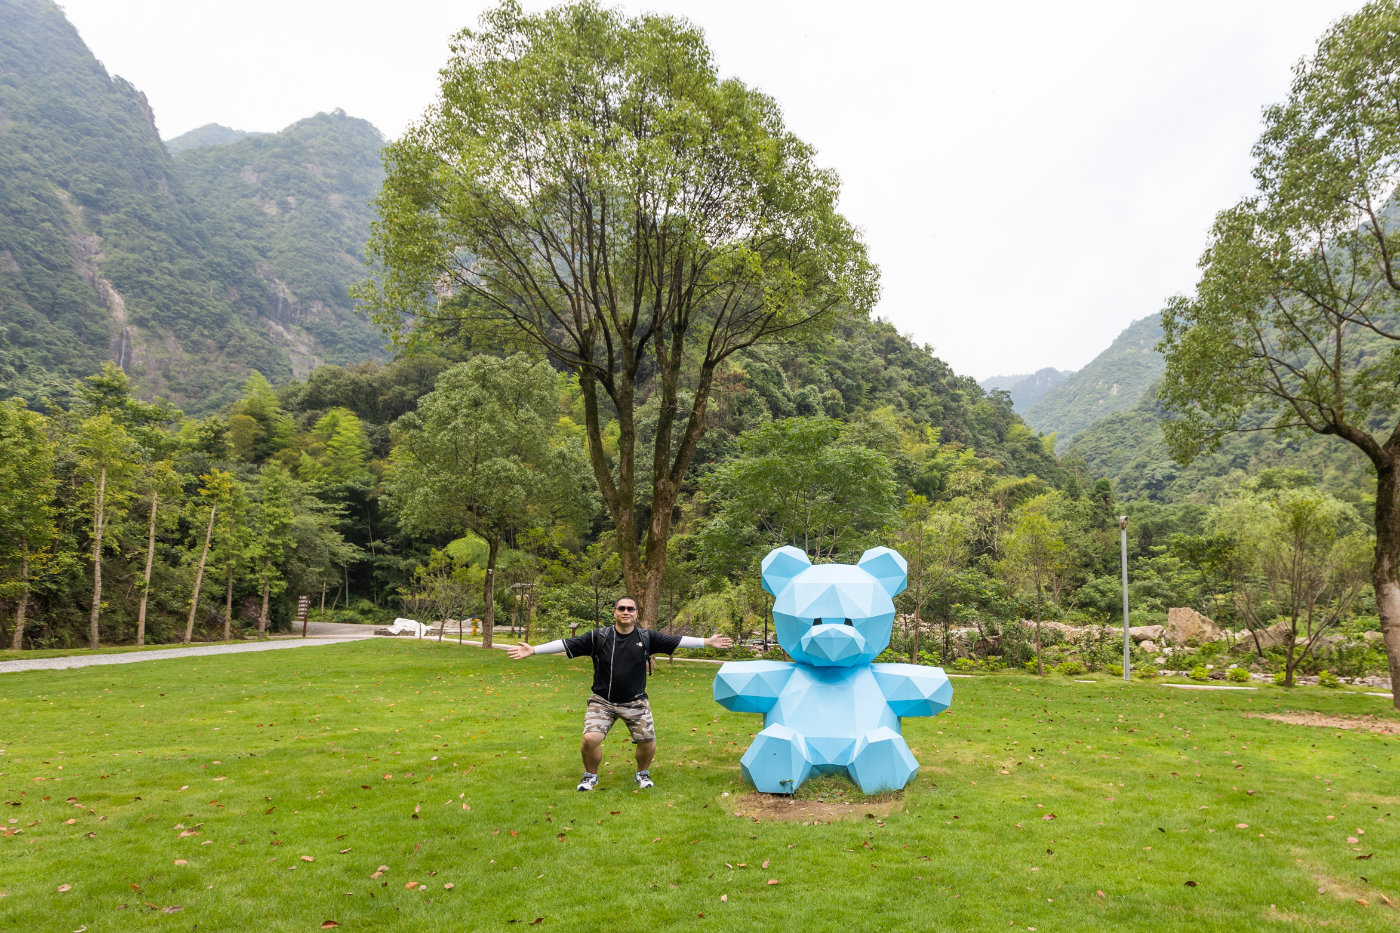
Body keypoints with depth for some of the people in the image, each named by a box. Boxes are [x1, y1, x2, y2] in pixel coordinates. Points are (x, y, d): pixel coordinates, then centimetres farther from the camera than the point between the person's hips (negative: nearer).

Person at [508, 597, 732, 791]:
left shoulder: (647, 638, -2)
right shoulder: (598, 637, -7)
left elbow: (678, 640, 1)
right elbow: (566, 644, -10)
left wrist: (708, 642, -2)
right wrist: (532, 650, -17)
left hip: (635, 703, 2)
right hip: (602, 702, -1)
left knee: (648, 743, -4)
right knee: (590, 739, -18)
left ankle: (642, 774, 29)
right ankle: (590, 776, 13)